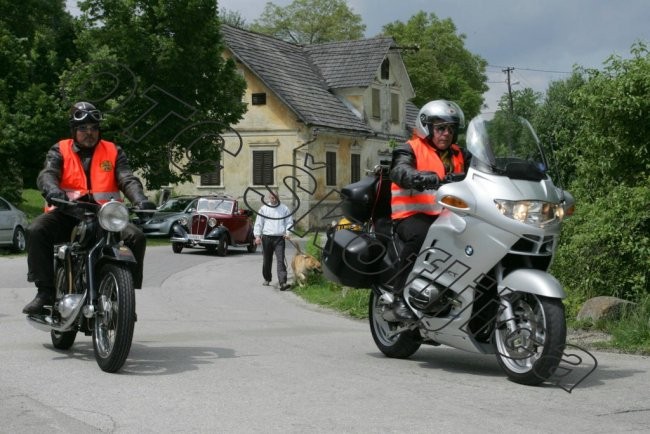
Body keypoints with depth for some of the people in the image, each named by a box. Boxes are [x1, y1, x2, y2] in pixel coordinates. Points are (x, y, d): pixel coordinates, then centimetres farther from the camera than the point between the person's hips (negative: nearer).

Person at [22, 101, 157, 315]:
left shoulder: (113, 152, 14)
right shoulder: (60, 151, 11)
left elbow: (128, 179, 0)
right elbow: (47, 175, -7)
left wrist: (140, 200, -23)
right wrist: (54, 193, -33)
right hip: (67, 213, 0)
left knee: (136, 237, -24)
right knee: (36, 231, -28)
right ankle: (45, 291, -21)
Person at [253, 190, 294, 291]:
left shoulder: (284, 209, 8)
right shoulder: (264, 209, 7)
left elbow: (289, 222, 10)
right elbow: (258, 223, 6)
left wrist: (288, 232, -7)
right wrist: (257, 235, -5)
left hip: (279, 238, -1)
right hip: (266, 238, 1)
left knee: (281, 260, -11)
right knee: (267, 260, 11)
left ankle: (282, 283, -18)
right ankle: (267, 279, 31)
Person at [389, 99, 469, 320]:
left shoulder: (458, 155, 23)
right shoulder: (411, 150, 3)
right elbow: (399, 171, -18)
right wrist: (420, 177, -40)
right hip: (414, 216, -5)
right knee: (420, 235, -37)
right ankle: (400, 296, -26)